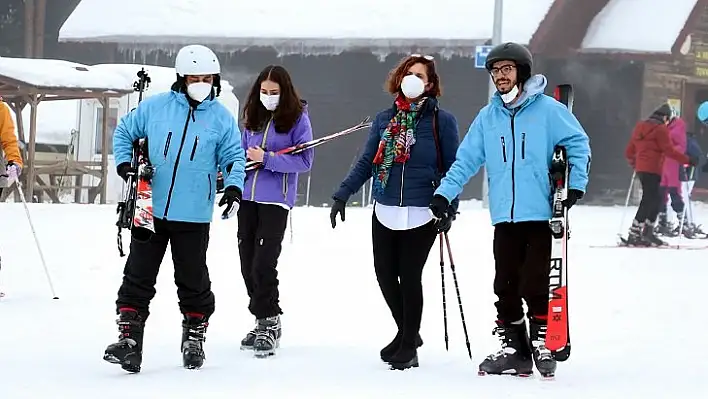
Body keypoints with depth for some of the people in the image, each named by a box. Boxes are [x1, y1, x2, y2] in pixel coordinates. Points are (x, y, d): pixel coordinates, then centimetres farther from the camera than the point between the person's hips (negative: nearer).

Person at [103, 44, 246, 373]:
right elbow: (124, 133, 13)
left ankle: (194, 339, 22)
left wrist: (234, 187, -13)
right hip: (150, 210, 1)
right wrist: (125, 165, -2)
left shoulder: (222, 118, 2)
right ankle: (129, 339, 2)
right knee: (138, 275, 0)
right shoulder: (154, 107, 1)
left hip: (193, 216, -1)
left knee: (193, 280, 8)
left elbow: (234, 157, 5)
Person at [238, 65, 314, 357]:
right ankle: (264, 322, 22)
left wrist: (266, 158, -17)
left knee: (263, 265, -11)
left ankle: (269, 324, 1)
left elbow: (304, 161, -10)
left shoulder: (297, 118, -5)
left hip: (276, 199, -6)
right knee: (247, 264, 9)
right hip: (248, 197, 6)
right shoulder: (253, 117, 11)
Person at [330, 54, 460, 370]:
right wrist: (342, 195, 1)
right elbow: (366, 163, 9)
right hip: (385, 212, 4)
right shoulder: (384, 119, 8)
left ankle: (409, 346, 14)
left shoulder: (441, 121, -2)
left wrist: (449, 209, -10)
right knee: (385, 274, 6)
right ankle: (407, 332, 28)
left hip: (421, 214, -4)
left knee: (409, 275, -2)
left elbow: (452, 168, -1)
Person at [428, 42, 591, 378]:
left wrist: (576, 184, -7)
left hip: (540, 215, -5)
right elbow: (466, 159, 10)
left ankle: (542, 344, 7)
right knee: (506, 287, 6)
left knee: (535, 285, -6)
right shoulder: (488, 117, 11)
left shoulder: (548, 109, -1)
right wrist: (444, 193, 1)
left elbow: (578, 143, 2)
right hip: (504, 216, 5)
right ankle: (513, 349, 14)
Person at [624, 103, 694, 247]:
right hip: (652, 170, -9)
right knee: (648, 201, -10)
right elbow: (669, 150, -14)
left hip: (641, 169, 9)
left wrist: (633, 163, 43)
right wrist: (687, 160, -10)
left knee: (656, 200, 17)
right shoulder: (661, 129, -7)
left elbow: (629, 151, 23)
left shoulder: (640, 127, 18)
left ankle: (648, 232, 18)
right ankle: (634, 235, -15)